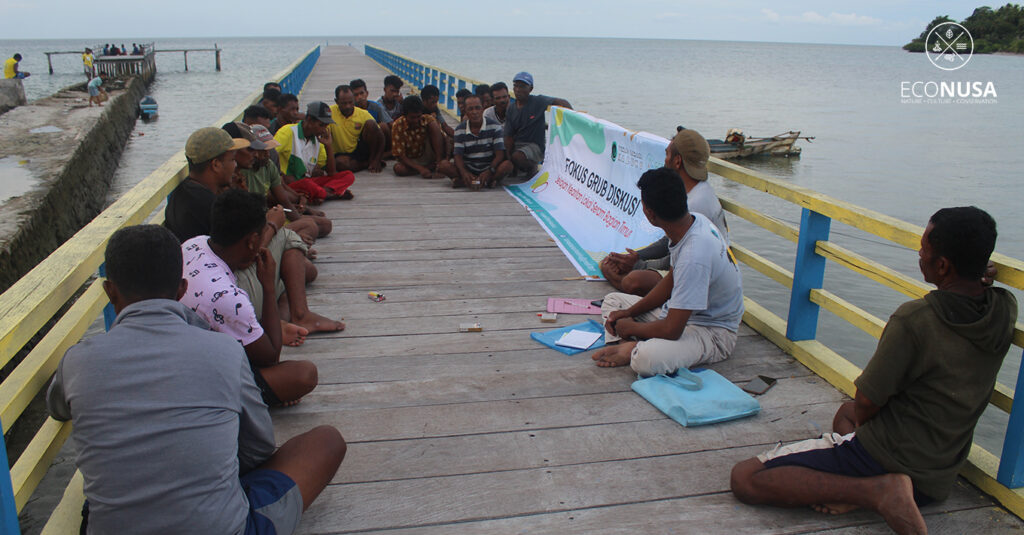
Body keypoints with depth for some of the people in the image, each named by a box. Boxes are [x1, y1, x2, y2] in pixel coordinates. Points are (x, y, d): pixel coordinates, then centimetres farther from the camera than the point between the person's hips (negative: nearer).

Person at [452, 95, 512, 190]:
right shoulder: (460, 130, 0)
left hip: (489, 167, -1)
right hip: (468, 169, 1)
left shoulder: (494, 127, -3)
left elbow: (499, 154, -10)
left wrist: (489, 171, -29)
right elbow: (458, 156, -7)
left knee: (507, 165, -32)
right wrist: (464, 173, -30)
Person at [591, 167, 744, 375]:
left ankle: (632, 349, -8)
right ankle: (622, 345, -10)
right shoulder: (694, 220, -4)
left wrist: (631, 328, -10)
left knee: (646, 359, -40)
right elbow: (671, 282, 11)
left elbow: (671, 330, -28)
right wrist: (629, 312, 5)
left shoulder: (694, 256, -33)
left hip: (713, 333, -10)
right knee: (613, 300, 15)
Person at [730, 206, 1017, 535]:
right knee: (847, 411, 37)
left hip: (884, 456, -8)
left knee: (744, 479, -10)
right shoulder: (1006, 309, -4)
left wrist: (859, 416, 6)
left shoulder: (914, 319, -24)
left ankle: (877, 490, -18)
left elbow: (867, 403, -14)